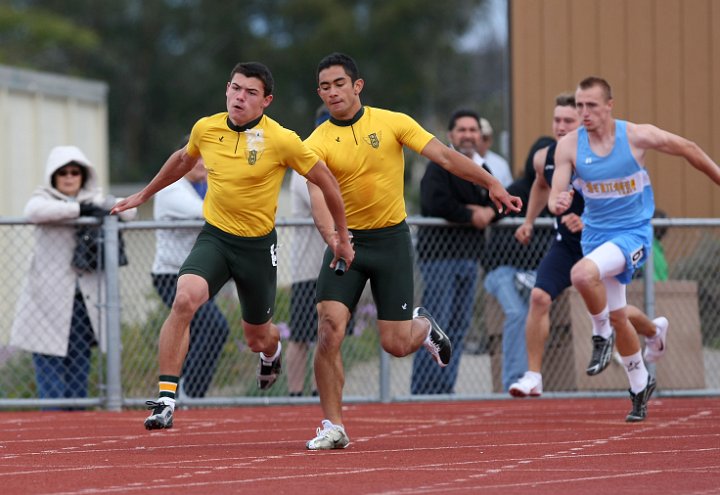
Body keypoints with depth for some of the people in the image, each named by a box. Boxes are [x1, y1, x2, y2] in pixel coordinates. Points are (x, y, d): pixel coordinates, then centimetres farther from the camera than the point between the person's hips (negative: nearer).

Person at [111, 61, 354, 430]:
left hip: (258, 245, -1)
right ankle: (166, 399, -25)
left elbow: (325, 181, -2)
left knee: (257, 338, 13)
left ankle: (271, 351, 55)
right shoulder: (205, 129, -4)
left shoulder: (282, 140, -15)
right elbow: (183, 159, 20)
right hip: (214, 237, 2)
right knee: (184, 300, -27)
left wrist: (342, 236, 4)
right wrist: (144, 194, 29)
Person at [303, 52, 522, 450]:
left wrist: (491, 184, -6)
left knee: (396, 344, -4)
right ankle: (333, 428, -6)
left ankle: (423, 326, 35)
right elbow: (318, 197, -20)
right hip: (346, 241, 0)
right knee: (329, 329, -16)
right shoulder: (317, 143, -6)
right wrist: (333, 237, -39)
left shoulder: (392, 122, -4)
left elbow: (445, 157, -1)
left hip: (390, 239, 0)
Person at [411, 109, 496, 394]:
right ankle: (423, 390, -11)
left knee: (460, 326, 7)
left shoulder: (482, 171, 19)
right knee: (436, 325, -12)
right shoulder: (439, 167, -6)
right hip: (439, 255, -8)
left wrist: (488, 212, -6)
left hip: (469, 256, 8)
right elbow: (435, 203, -20)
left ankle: (444, 387, 10)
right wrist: (471, 216, -11)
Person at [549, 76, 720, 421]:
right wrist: (558, 203, -34)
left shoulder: (637, 136, -15)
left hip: (633, 233, -4)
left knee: (583, 274, -32)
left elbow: (687, 149, 0)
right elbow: (555, 195, -9)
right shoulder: (569, 146, -8)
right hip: (595, 233, 4)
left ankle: (602, 333, -6)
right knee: (617, 317, 13)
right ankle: (640, 384, 33)